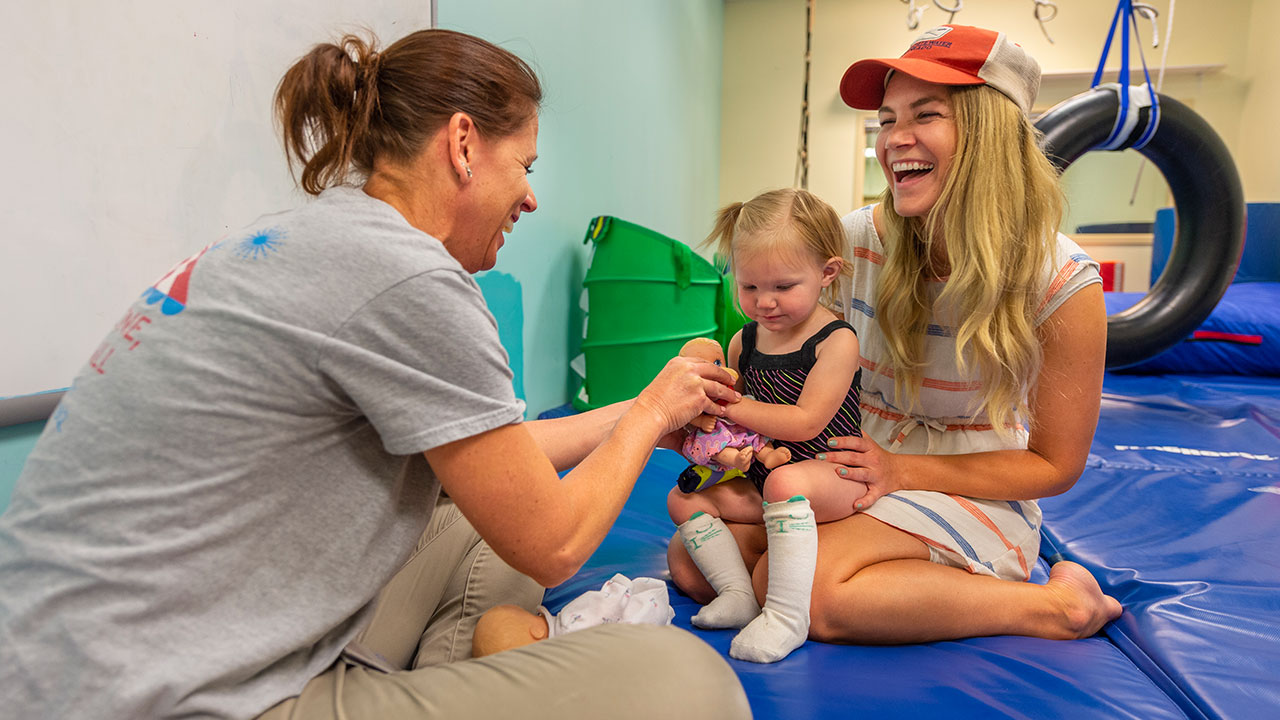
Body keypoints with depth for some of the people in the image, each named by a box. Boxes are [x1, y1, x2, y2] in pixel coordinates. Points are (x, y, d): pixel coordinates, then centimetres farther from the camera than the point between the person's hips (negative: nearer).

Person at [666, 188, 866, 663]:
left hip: (833, 475, -7)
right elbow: (728, 403, 18)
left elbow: (804, 423, -22)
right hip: (759, 480, 7)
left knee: (785, 482, -38)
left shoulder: (836, 341, -13)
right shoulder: (743, 342, 5)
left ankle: (787, 615, -29)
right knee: (683, 498, -4)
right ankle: (738, 595, -7)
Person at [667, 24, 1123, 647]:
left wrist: (900, 471, -19)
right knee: (692, 561, -11)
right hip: (847, 466, 5)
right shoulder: (854, 240, -10)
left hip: (973, 493, -4)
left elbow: (1056, 466, -8)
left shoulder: (1062, 284, -16)